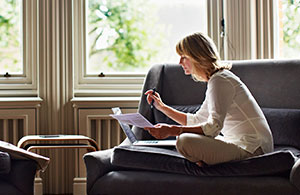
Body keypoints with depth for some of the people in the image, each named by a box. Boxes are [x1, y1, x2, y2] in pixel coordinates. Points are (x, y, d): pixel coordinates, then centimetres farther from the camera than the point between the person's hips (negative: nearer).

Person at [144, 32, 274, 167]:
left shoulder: (220, 80, -14)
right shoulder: (215, 79, 19)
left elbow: (214, 126, -25)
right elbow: (197, 121, 26)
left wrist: (171, 130, -29)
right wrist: (162, 107, 24)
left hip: (252, 149, -11)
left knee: (184, 142, -28)